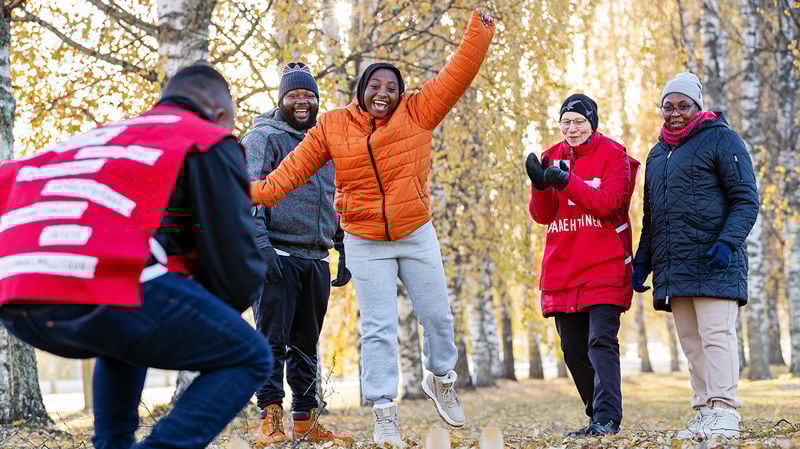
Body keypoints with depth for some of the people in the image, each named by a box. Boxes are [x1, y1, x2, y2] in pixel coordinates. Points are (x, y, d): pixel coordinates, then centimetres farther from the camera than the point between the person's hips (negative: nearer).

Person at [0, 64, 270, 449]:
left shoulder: (90, 141, 34)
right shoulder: (212, 143, 14)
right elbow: (238, 278, 6)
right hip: (110, 289, -7)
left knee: (129, 335, 39)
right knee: (250, 359, 13)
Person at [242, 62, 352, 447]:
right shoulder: (263, 138, 1)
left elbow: (336, 202, 25)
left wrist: (344, 252, 18)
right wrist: (260, 244, -20)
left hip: (316, 260, 6)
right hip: (277, 256, -6)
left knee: (306, 344, 10)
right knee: (272, 339, -8)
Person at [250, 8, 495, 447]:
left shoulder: (417, 113, -7)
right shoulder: (333, 125, -5)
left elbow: (457, 75, -11)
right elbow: (297, 165, 1)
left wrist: (479, 30, -18)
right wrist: (263, 191, -9)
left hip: (417, 236, 1)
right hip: (365, 244, -1)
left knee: (437, 315, 11)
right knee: (378, 329, -2)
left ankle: (440, 378, 39)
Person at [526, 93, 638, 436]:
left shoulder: (613, 154, 0)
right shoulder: (553, 157, 12)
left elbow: (609, 202, -15)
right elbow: (541, 215, 4)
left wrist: (565, 181, -25)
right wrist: (540, 184, -16)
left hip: (604, 267, -5)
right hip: (562, 271, 5)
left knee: (601, 341, -14)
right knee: (573, 349, 8)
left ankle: (607, 418, -16)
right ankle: (597, 417, 19)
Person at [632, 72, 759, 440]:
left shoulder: (721, 139, 1)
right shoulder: (657, 154, 22)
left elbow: (746, 199, -5)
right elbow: (650, 216, 26)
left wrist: (728, 241, -18)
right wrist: (642, 261, 17)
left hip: (714, 263, -7)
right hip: (673, 268, 7)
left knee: (716, 334, -12)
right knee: (691, 341, 4)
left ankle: (724, 413, -12)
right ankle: (704, 412, 6)